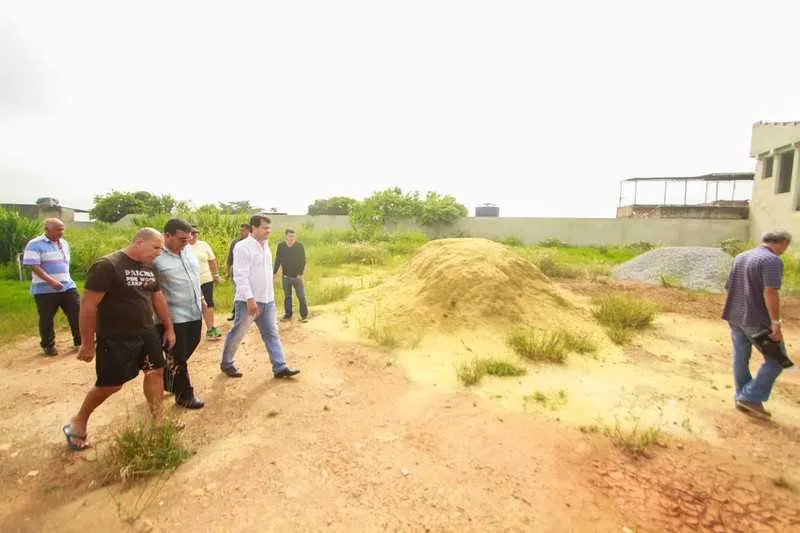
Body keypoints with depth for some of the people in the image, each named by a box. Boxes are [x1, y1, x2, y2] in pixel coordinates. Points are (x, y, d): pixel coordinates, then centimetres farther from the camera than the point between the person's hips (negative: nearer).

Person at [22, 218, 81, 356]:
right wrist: (51, 281, -26)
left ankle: (80, 340, 13)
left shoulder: (64, 243, 12)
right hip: (45, 289, -5)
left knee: (77, 312, 2)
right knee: (46, 318, 6)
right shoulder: (35, 244, -10)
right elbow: (34, 266, -17)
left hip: (67, 286, 5)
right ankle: (48, 345, 21)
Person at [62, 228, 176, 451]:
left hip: (147, 333, 7)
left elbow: (158, 298, 14)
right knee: (110, 384, 5)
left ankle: (159, 421, 25)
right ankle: (78, 422, 33)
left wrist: (169, 328, 15)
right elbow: (88, 305, -19)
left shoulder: (149, 268, 4)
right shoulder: (107, 266, -19)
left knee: (156, 372, 10)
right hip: (115, 339, -7)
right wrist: (88, 344, -16)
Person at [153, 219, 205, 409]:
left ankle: (167, 381, 44)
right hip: (173, 318, -7)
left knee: (184, 354, 21)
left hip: (194, 313, 7)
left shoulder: (188, 249, 5)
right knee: (178, 359, 8)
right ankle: (184, 395, 24)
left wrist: (201, 299, 19)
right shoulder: (155, 257, -17)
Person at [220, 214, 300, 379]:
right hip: (248, 301, -7)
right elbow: (240, 276, -21)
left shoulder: (265, 246, 10)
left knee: (271, 334, 7)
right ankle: (226, 363, 29)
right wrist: (250, 299, -26)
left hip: (267, 300, 7)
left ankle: (280, 367, 11)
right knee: (237, 334, 9)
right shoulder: (243, 247, -15)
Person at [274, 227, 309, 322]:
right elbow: (278, 260, 8)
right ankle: (288, 315, 23)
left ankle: (304, 315, 7)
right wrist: (274, 272, 5)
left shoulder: (300, 246, -6)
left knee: (301, 296, -1)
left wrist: (300, 273, -12)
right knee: (287, 296, 12)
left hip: (297, 276, -3)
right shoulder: (281, 246, 1)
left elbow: (303, 261, -5)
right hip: (286, 276, 3)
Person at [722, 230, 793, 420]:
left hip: (734, 317, 8)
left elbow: (729, 289, 17)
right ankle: (751, 397, 3)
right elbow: (770, 293, -22)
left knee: (740, 358, 13)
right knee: (776, 359, 6)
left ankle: (742, 398, 21)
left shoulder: (740, 257, 14)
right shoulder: (772, 261, -13)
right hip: (756, 320, -8)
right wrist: (776, 324, -19)